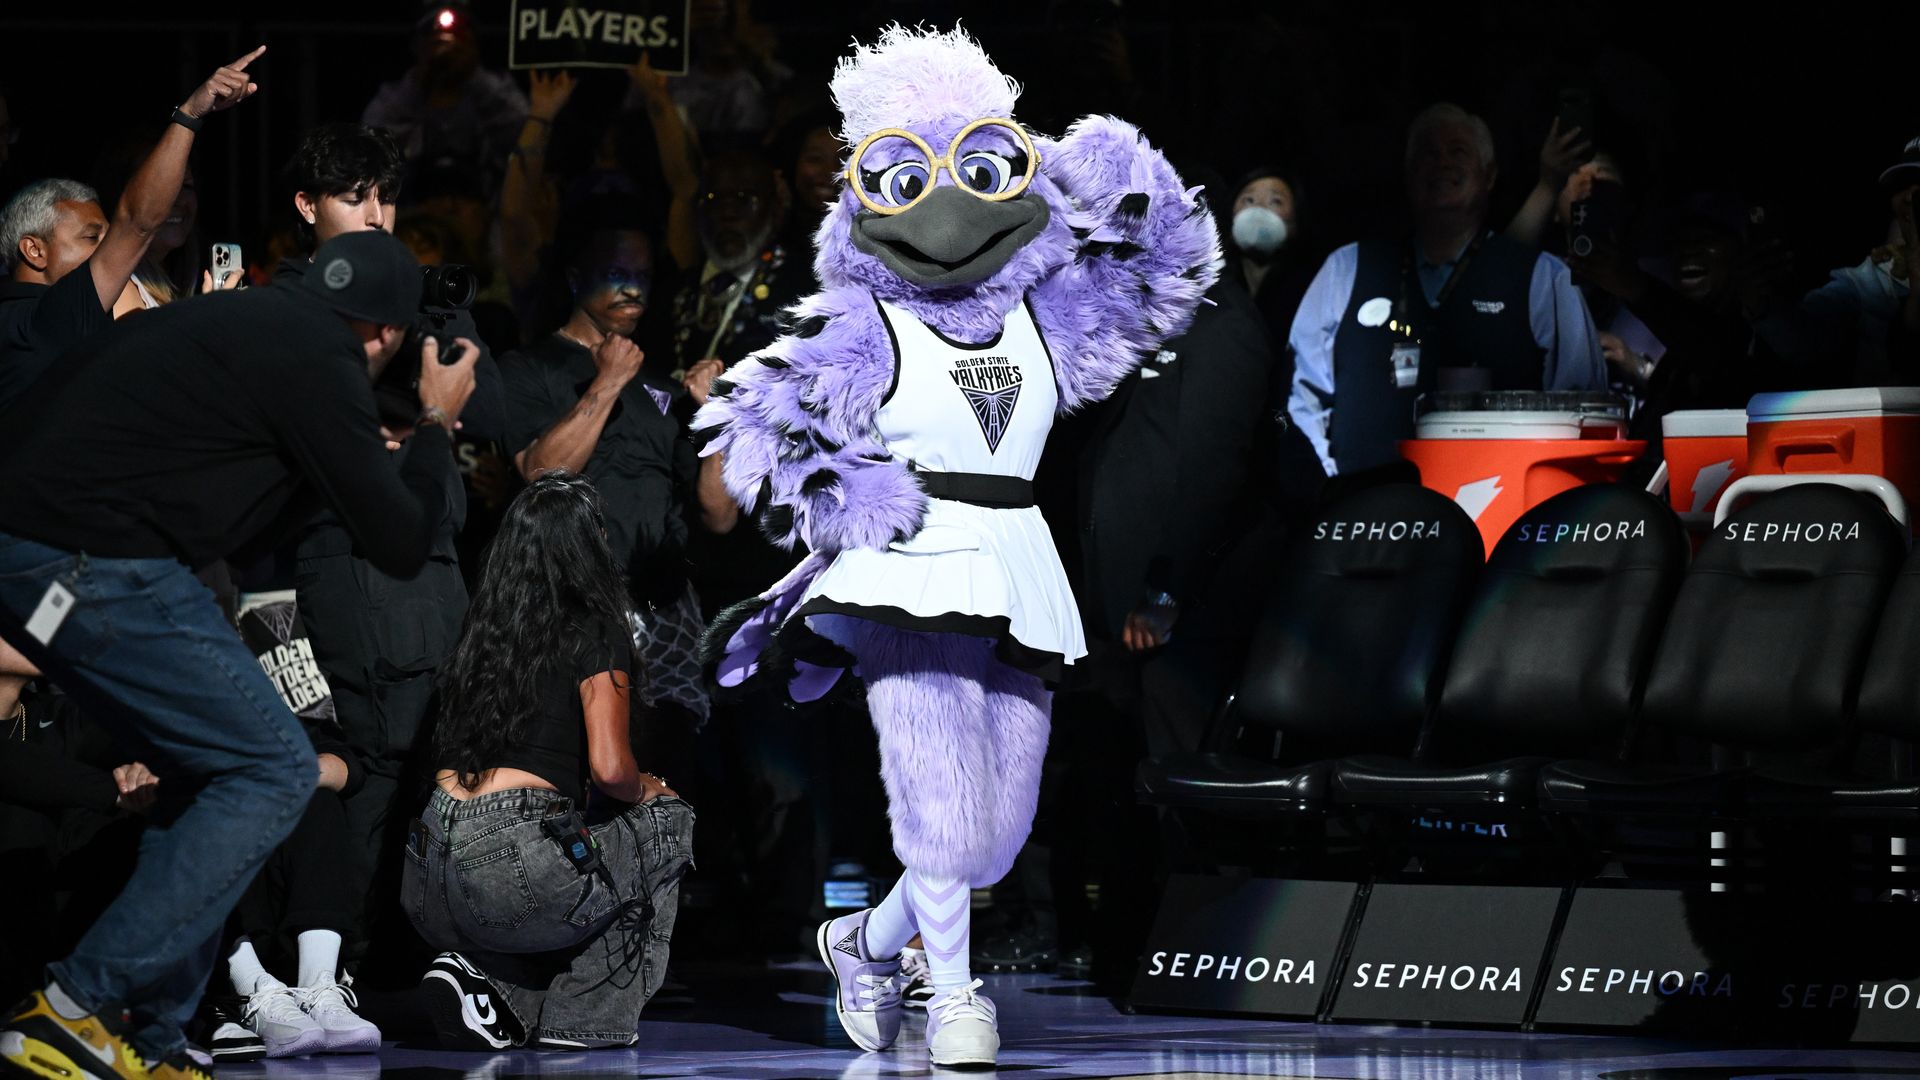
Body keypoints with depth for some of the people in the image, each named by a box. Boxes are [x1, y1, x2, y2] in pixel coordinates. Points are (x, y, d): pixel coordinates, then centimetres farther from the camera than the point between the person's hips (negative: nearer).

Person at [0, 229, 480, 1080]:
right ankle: (76, 1008, -7)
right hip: (92, 561, -9)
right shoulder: (322, 360, -5)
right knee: (275, 772, -2)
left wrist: (382, 443, 31)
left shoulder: (239, 321, 21)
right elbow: (401, 545, -1)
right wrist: (436, 426, 14)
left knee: (220, 772, 17)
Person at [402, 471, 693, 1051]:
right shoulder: (595, 633, 0)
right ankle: (584, 1018, 12)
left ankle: (482, 978, 7)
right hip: (512, 876, -6)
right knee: (665, 819, 20)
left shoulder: (482, 633, 20)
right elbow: (610, 768, -9)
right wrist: (645, 790, 15)